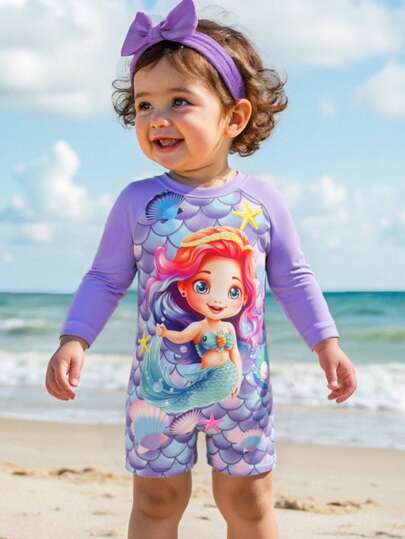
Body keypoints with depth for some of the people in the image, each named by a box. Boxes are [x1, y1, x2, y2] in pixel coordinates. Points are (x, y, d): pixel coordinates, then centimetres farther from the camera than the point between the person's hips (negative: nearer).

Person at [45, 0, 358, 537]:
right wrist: (73, 341, -10)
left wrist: (327, 344, 0)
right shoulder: (137, 201, -6)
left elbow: (293, 278, 4)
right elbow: (106, 278, 1)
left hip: (243, 386, 1)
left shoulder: (262, 200, -4)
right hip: (158, 387, 0)